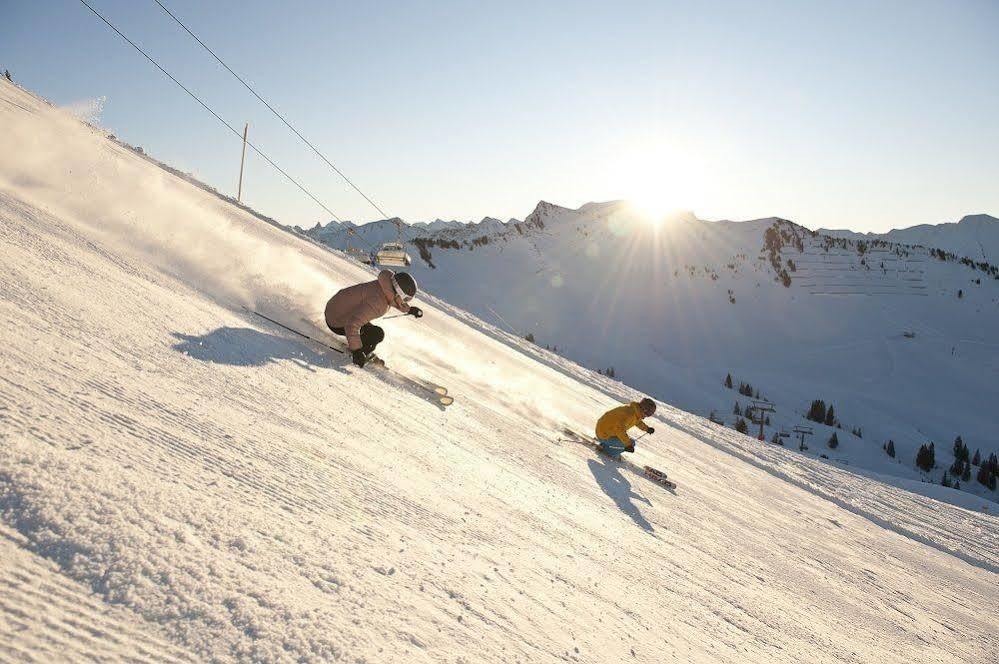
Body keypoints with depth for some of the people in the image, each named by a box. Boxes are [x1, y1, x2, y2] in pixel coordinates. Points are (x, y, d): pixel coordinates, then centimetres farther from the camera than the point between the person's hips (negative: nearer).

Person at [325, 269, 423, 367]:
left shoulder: (386, 285, -7)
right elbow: (352, 325, -39)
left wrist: (409, 309, 15)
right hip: (336, 323, -10)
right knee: (378, 334, -16)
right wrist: (356, 350, -36)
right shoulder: (377, 303, -34)